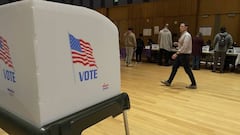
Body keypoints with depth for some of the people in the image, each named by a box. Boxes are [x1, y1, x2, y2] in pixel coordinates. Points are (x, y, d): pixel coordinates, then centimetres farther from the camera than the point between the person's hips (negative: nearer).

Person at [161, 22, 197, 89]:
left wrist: (176, 53, -27)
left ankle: (194, 84, 12)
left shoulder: (187, 35, -16)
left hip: (185, 55, -10)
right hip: (180, 54, 10)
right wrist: (177, 43, 5)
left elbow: (185, 47, -24)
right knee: (174, 67, 11)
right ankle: (169, 82, 19)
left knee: (187, 70, -1)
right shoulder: (182, 35, 13)